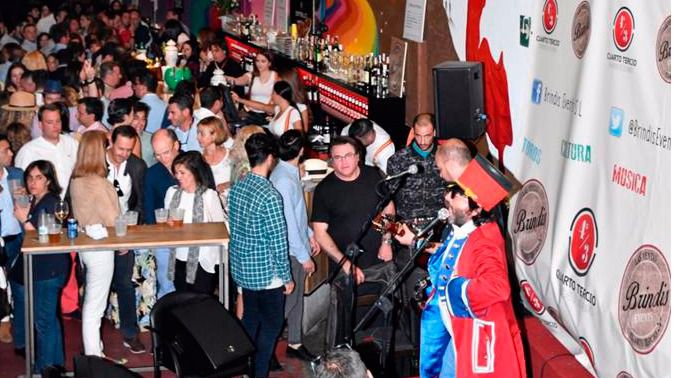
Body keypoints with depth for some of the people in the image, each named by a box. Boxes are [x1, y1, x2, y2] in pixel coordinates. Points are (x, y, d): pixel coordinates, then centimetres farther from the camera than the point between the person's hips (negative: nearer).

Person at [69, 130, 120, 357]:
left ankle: (92, 350, 31)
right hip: (100, 248, -8)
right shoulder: (98, 183, -23)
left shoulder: (75, 180, 0)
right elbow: (111, 219, -17)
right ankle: (94, 358, 8)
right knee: (94, 306, 0)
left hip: (83, 246, 8)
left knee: (90, 301, 20)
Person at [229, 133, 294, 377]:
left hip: (242, 269, 7)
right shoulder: (270, 196, -23)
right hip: (266, 273, -7)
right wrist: (287, 277, -9)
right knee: (271, 325, 7)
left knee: (250, 319, 20)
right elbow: (278, 242, -20)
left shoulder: (236, 188, 0)